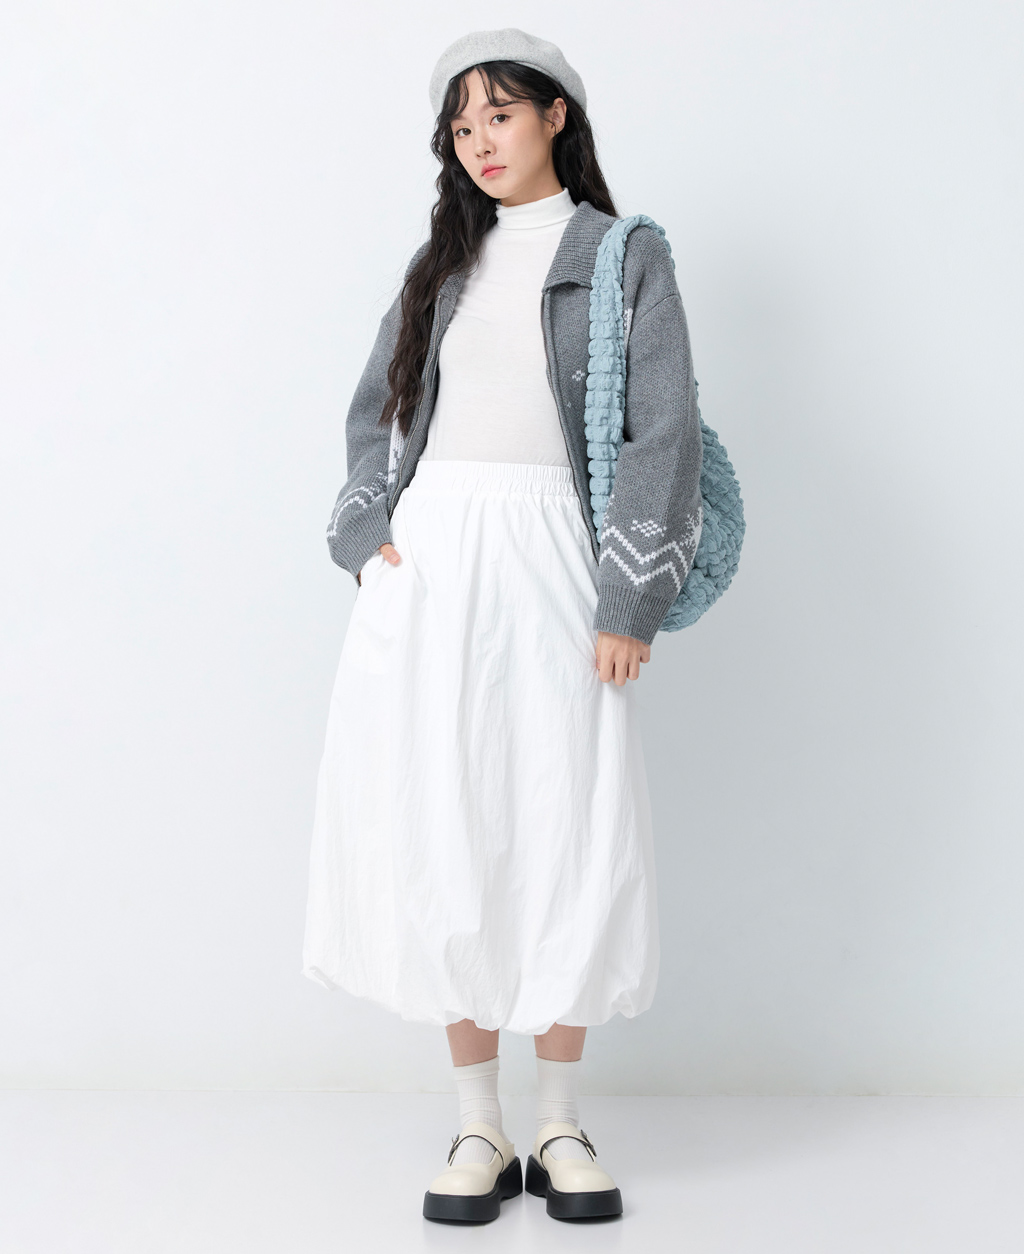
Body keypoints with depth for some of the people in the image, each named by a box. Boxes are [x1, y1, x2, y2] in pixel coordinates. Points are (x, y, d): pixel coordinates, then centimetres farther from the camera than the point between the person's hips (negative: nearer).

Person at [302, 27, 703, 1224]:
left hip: (547, 563, -3)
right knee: (441, 836, 0)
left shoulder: (626, 255, 5)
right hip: (426, 565, 3)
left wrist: (632, 600, -10)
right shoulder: (442, 260, 18)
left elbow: (664, 435, -2)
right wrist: (368, 531, 1)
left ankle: (560, 1125, 11)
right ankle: (477, 1125, 9)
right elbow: (373, 409, 18)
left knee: (567, 834, -3)